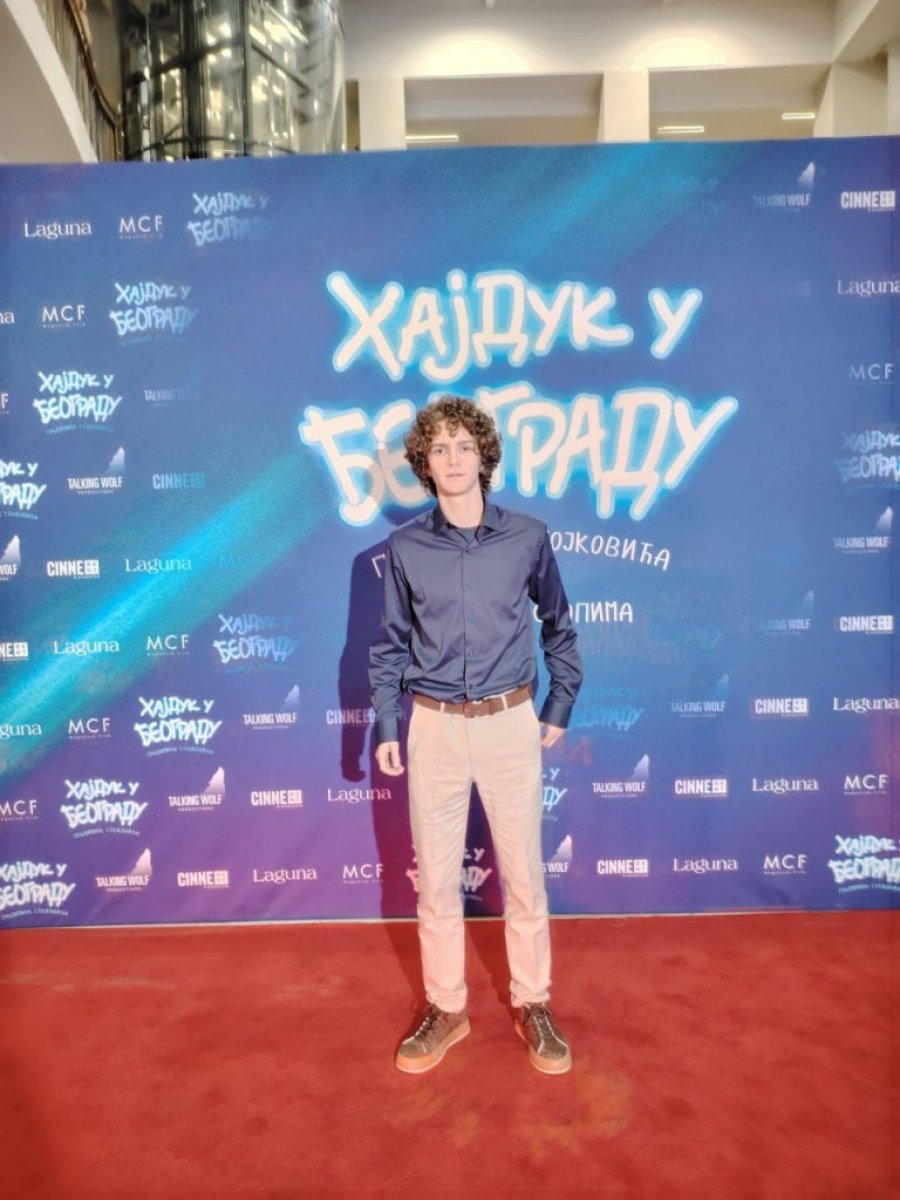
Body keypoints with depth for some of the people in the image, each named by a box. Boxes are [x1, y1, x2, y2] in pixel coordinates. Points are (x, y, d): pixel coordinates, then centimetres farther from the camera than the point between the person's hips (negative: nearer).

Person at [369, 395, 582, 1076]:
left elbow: (559, 625, 10)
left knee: (524, 875, 10)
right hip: (434, 727, 1)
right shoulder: (406, 547, -1)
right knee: (436, 878, 12)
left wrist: (560, 709, 9)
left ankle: (533, 1006, 32)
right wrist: (386, 728, 2)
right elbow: (391, 644, 6)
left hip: (511, 724, -1)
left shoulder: (528, 538, -2)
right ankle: (446, 1009, 32)